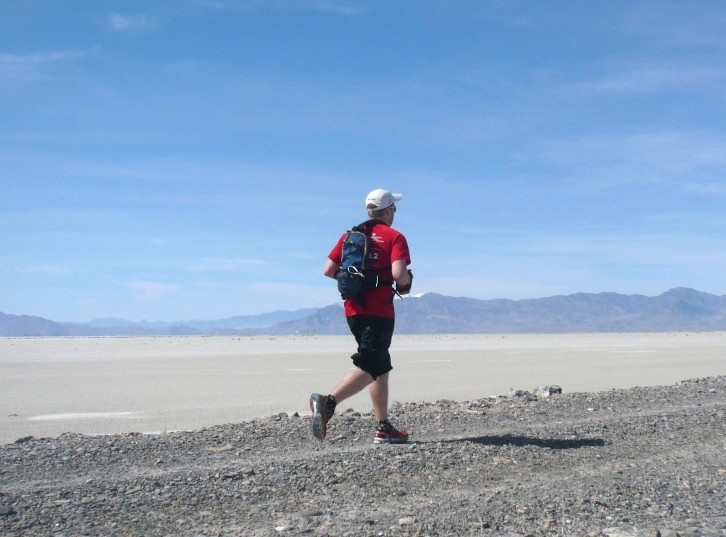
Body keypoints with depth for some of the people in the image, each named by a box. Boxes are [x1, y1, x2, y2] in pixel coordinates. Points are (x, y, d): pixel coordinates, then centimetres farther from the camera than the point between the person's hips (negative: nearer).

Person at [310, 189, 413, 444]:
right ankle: (328, 402, -28)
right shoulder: (394, 237, -4)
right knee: (369, 368, -9)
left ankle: (384, 429, 16)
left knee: (381, 368, 15)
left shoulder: (351, 235, 12)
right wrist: (406, 284, 2)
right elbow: (399, 273, -20)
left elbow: (328, 270, 7)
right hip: (379, 312, -7)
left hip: (354, 309, 7)